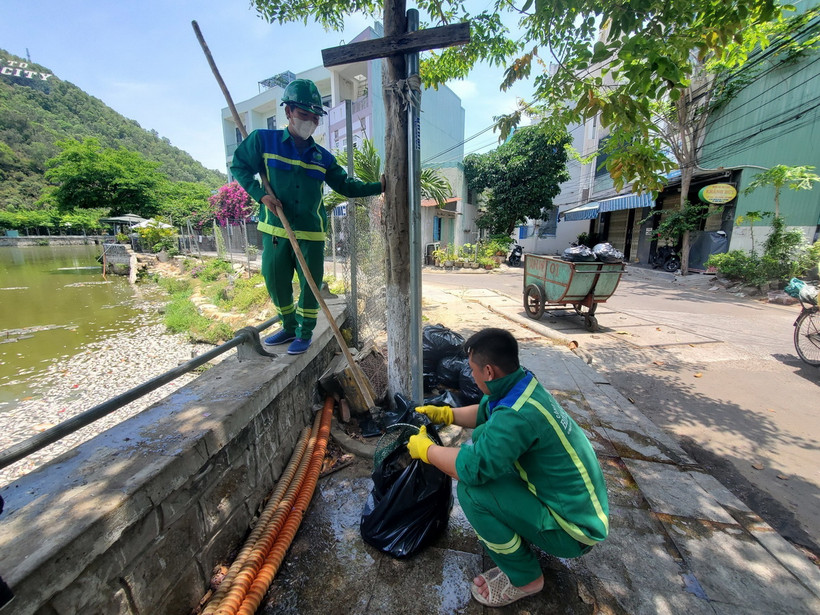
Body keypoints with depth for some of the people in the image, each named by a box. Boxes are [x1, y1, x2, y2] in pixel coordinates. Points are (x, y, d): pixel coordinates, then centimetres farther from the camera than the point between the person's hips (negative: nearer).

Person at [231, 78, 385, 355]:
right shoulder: (263, 140, 2)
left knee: (310, 286, 3)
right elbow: (239, 166, 7)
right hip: (274, 231, 0)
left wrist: (379, 186, 0)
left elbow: (346, 185, 11)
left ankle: (305, 334, 23)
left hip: (311, 234, 0)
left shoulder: (323, 157, 8)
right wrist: (261, 194, -9)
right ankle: (289, 328, 33)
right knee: (276, 284, 10)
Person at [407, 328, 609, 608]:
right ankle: (522, 533, 21)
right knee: (481, 437, 6)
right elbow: (484, 411, 10)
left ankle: (524, 578, 5)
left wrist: (425, 448, -16)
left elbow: (472, 468, -32)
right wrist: (445, 413, 3)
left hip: (573, 528, -8)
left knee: (470, 490, -22)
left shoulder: (518, 415, -35)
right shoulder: (523, 382, -8)